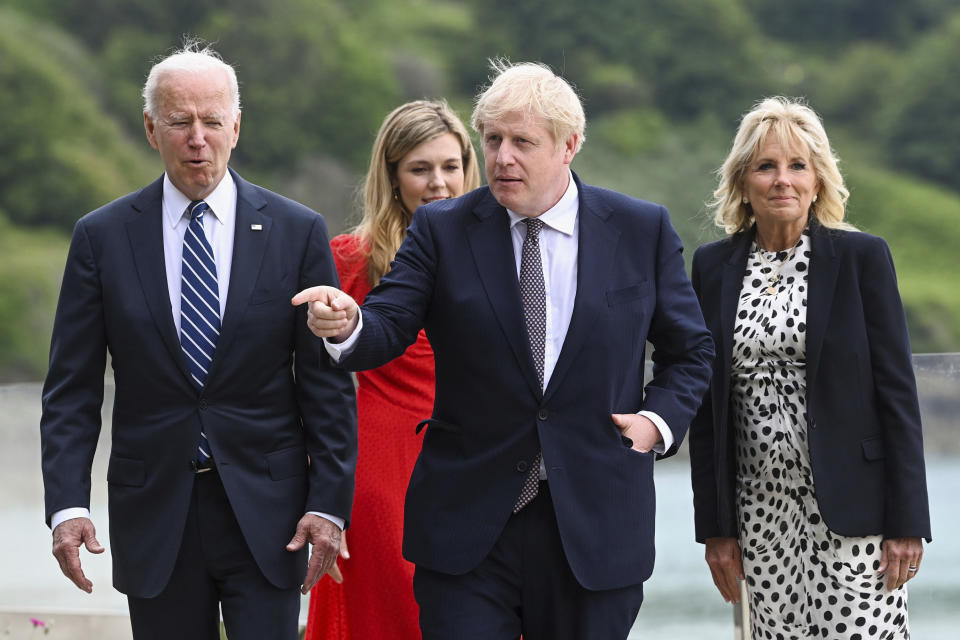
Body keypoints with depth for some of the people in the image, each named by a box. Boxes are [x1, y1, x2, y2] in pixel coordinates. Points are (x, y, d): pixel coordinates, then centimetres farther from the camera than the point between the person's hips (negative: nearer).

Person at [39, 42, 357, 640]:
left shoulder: (298, 232, 1)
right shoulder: (102, 237, 2)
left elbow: (327, 383, 2)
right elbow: (72, 388, 2)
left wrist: (329, 503, -5)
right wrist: (68, 504, -10)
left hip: (265, 508, -1)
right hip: (153, 513, 1)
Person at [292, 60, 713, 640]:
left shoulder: (642, 230, 4)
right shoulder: (441, 231, 2)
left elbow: (690, 351, 14)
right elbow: (387, 330, -9)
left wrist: (659, 420, -3)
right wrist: (346, 324, -31)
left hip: (593, 525, 1)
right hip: (467, 526, 0)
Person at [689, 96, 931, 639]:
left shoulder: (862, 257, -1)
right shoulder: (713, 267, 7)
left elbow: (897, 390, -3)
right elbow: (706, 405, 9)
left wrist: (907, 522, -8)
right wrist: (715, 526, 5)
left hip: (851, 508, -3)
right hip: (761, 507, 3)